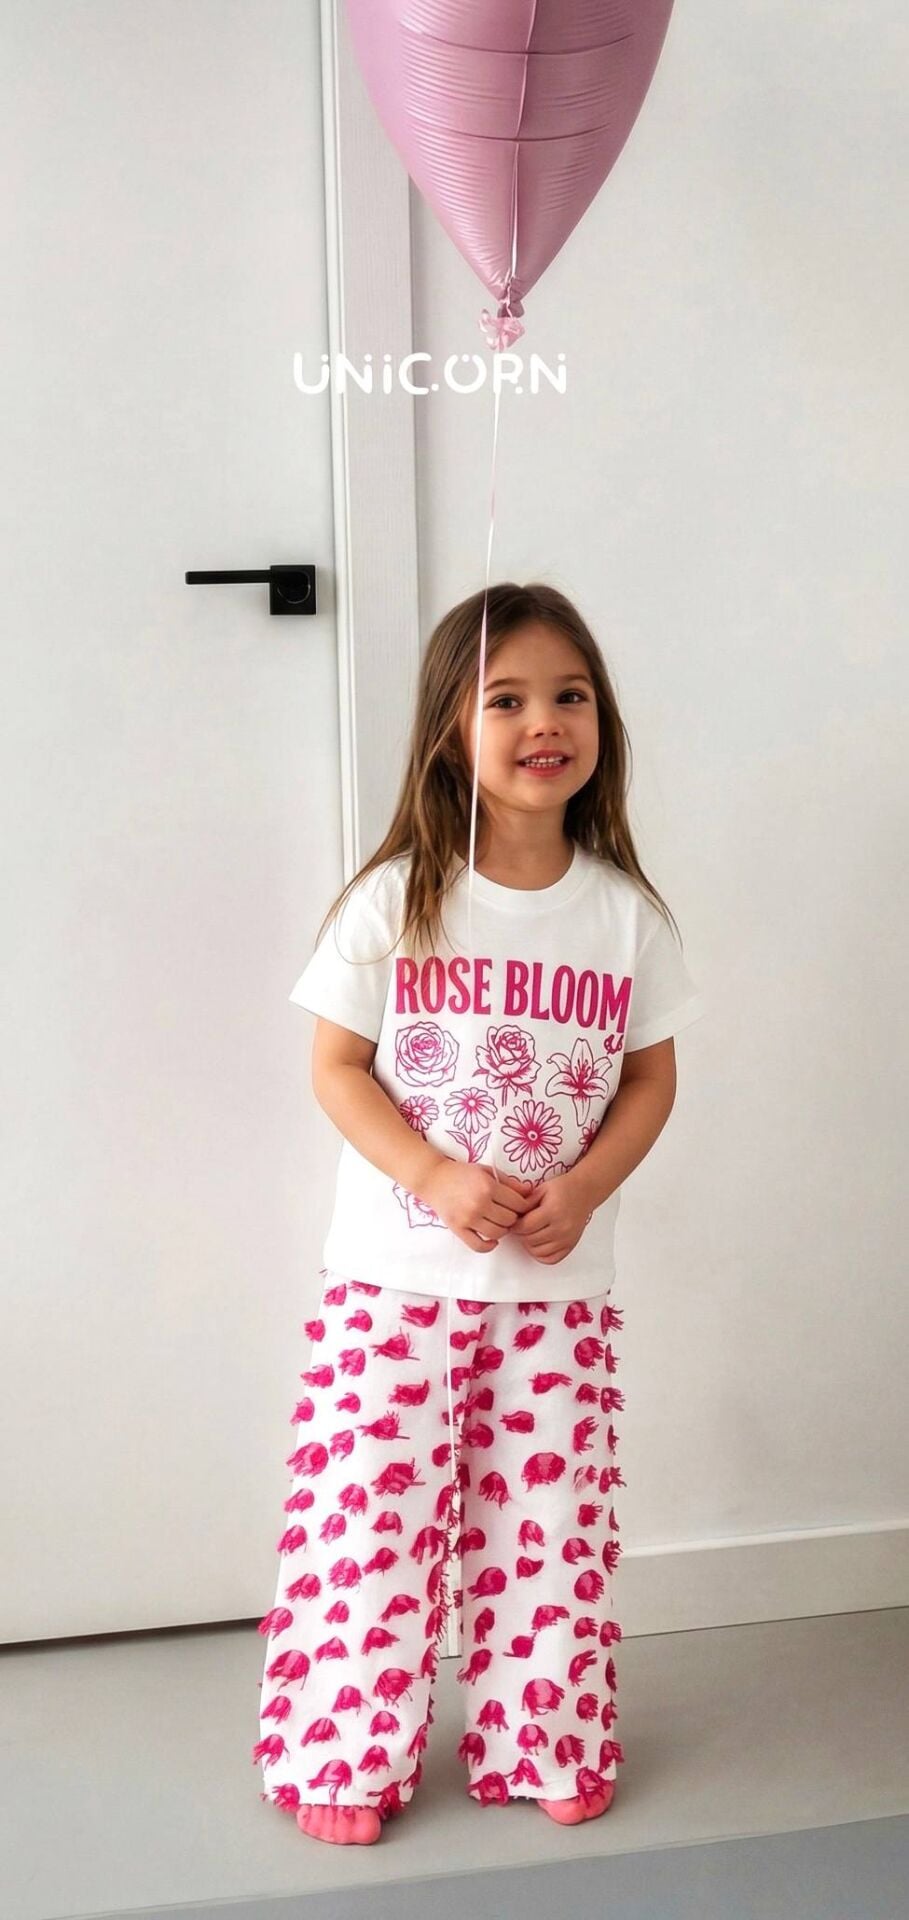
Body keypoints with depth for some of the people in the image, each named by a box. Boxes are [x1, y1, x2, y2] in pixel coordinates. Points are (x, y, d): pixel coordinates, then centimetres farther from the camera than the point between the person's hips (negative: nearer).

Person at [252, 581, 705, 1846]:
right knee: (374, 1512, 3)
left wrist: (586, 1185, -11)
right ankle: (343, 1757, 21)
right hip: (397, 1273, -2)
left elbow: (652, 1075, 6)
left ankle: (546, 1742, 30)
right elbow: (337, 1066, -4)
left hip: (562, 1283, 2)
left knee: (550, 1518, 9)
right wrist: (439, 1180, -18)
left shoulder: (626, 912, 1)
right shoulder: (394, 901, -6)